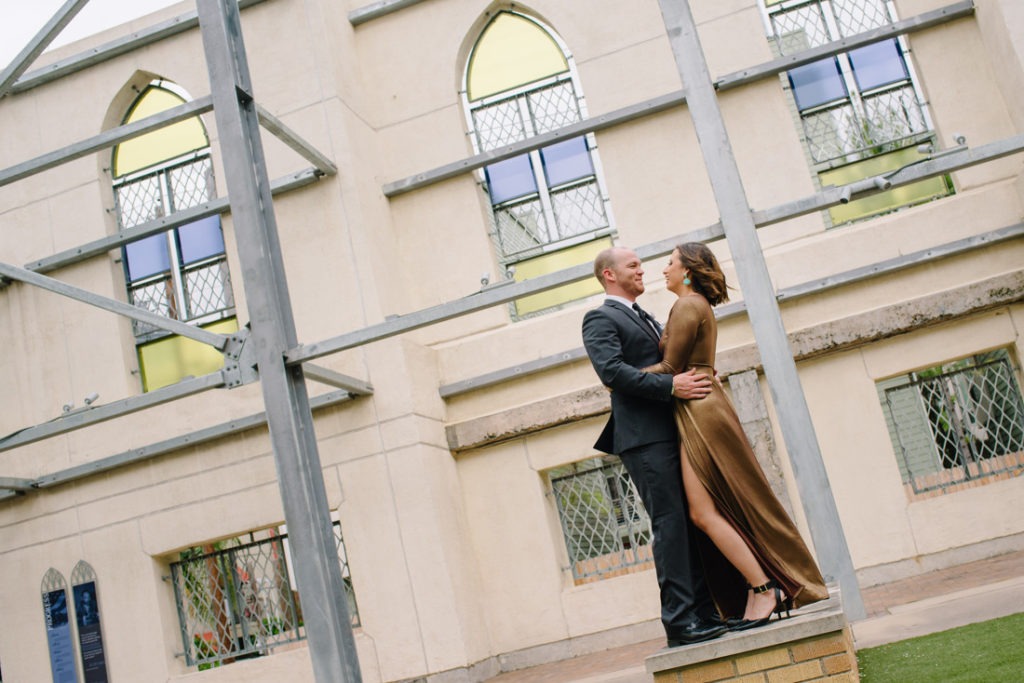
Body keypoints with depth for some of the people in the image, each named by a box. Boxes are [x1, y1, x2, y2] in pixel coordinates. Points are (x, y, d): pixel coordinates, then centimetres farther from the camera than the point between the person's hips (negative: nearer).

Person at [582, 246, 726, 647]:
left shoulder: (647, 319, 27)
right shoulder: (600, 319, -1)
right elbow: (612, 370, -16)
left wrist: (696, 377, 6)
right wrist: (671, 385, -22)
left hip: (672, 431, 8)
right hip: (644, 436, -8)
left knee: (691, 522, 7)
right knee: (670, 523, -12)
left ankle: (704, 612, 12)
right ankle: (680, 621, -10)